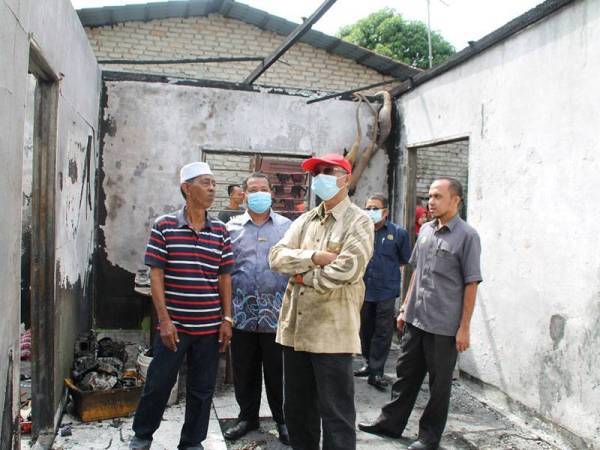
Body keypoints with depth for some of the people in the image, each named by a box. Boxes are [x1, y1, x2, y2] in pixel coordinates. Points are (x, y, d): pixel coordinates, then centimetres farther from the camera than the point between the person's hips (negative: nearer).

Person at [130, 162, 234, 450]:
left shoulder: (220, 230, 4)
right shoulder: (164, 226, -5)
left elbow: (224, 277, 6)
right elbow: (156, 275, -5)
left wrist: (227, 319, 2)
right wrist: (164, 319, -10)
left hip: (210, 326, 2)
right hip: (174, 324, -2)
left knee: (202, 389, 12)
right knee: (158, 383, 11)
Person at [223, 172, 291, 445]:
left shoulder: (287, 227, 5)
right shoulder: (231, 227, 7)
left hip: (277, 311, -1)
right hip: (242, 311, 2)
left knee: (277, 371, 8)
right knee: (244, 370, 12)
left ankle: (283, 419, 25)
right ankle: (248, 417, 31)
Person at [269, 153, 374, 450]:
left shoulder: (358, 222, -6)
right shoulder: (304, 221, 13)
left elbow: (345, 269, -21)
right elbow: (277, 257, 0)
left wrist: (303, 276, -8)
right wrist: (314, 256, -15)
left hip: (332, 332, -6)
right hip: (295, 328, 7)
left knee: (336, 413, 5)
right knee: (296, 408, 19)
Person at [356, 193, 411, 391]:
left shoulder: (398, 233, -3)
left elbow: (405, 260, 8)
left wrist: (387, 268, 7)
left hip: (386, 291, -3)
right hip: (363, 290, 3)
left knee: (382, 333, 2)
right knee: (365, 330, 15)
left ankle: (376, 371, 12)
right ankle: (369, 364, 32)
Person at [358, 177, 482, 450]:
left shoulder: (467, 236, -10)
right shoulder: (426, 230, 9)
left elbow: (471, 284, -10)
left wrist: (464, 327, -12)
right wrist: (405, 307, 15)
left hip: (444, 325, -6)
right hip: (415, 319, 6)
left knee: (439, 383, 9)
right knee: (406, 374, 17)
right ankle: (391, 422, 31)